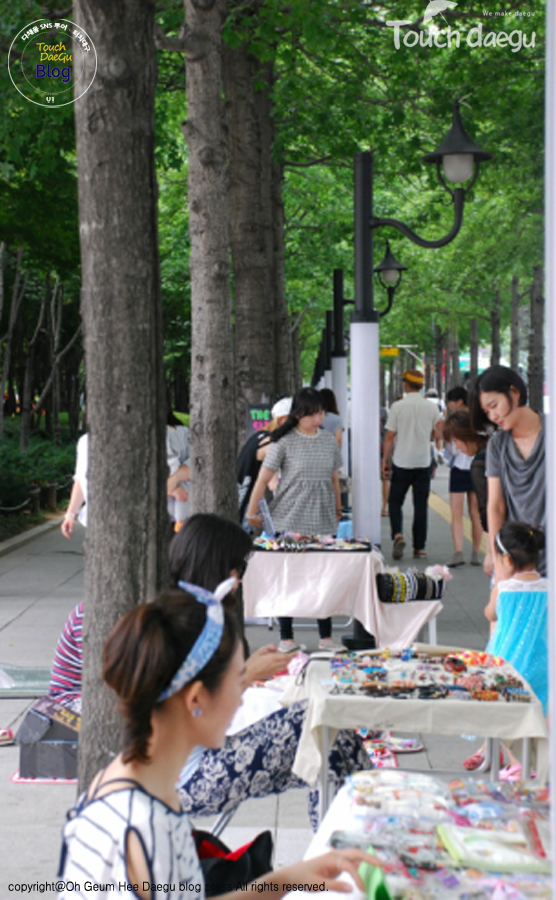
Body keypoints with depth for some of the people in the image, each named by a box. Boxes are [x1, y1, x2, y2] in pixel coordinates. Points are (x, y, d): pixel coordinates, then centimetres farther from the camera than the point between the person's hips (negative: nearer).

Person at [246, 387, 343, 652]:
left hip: (323, 522, 3)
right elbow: (263, 478, -4)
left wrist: (338, 510, 20)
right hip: (288, 521, -3)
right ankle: (286, 637, 13)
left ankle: (326, 637, 13)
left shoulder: (329, 441, 8)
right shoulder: (284, 442, -6)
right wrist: (252, 513, -2)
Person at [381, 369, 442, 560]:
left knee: (395, 501, 9)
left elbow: (389, 436, -6)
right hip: (423, 462, 2)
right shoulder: (432, 408, -1)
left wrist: (384, 460, 2)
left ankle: (398, 534, -13)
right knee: (421, 505, 7)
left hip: (402, 462, -2)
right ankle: (419, 547, 8)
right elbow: (435, 435, 9)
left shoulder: (398, 407, -8)